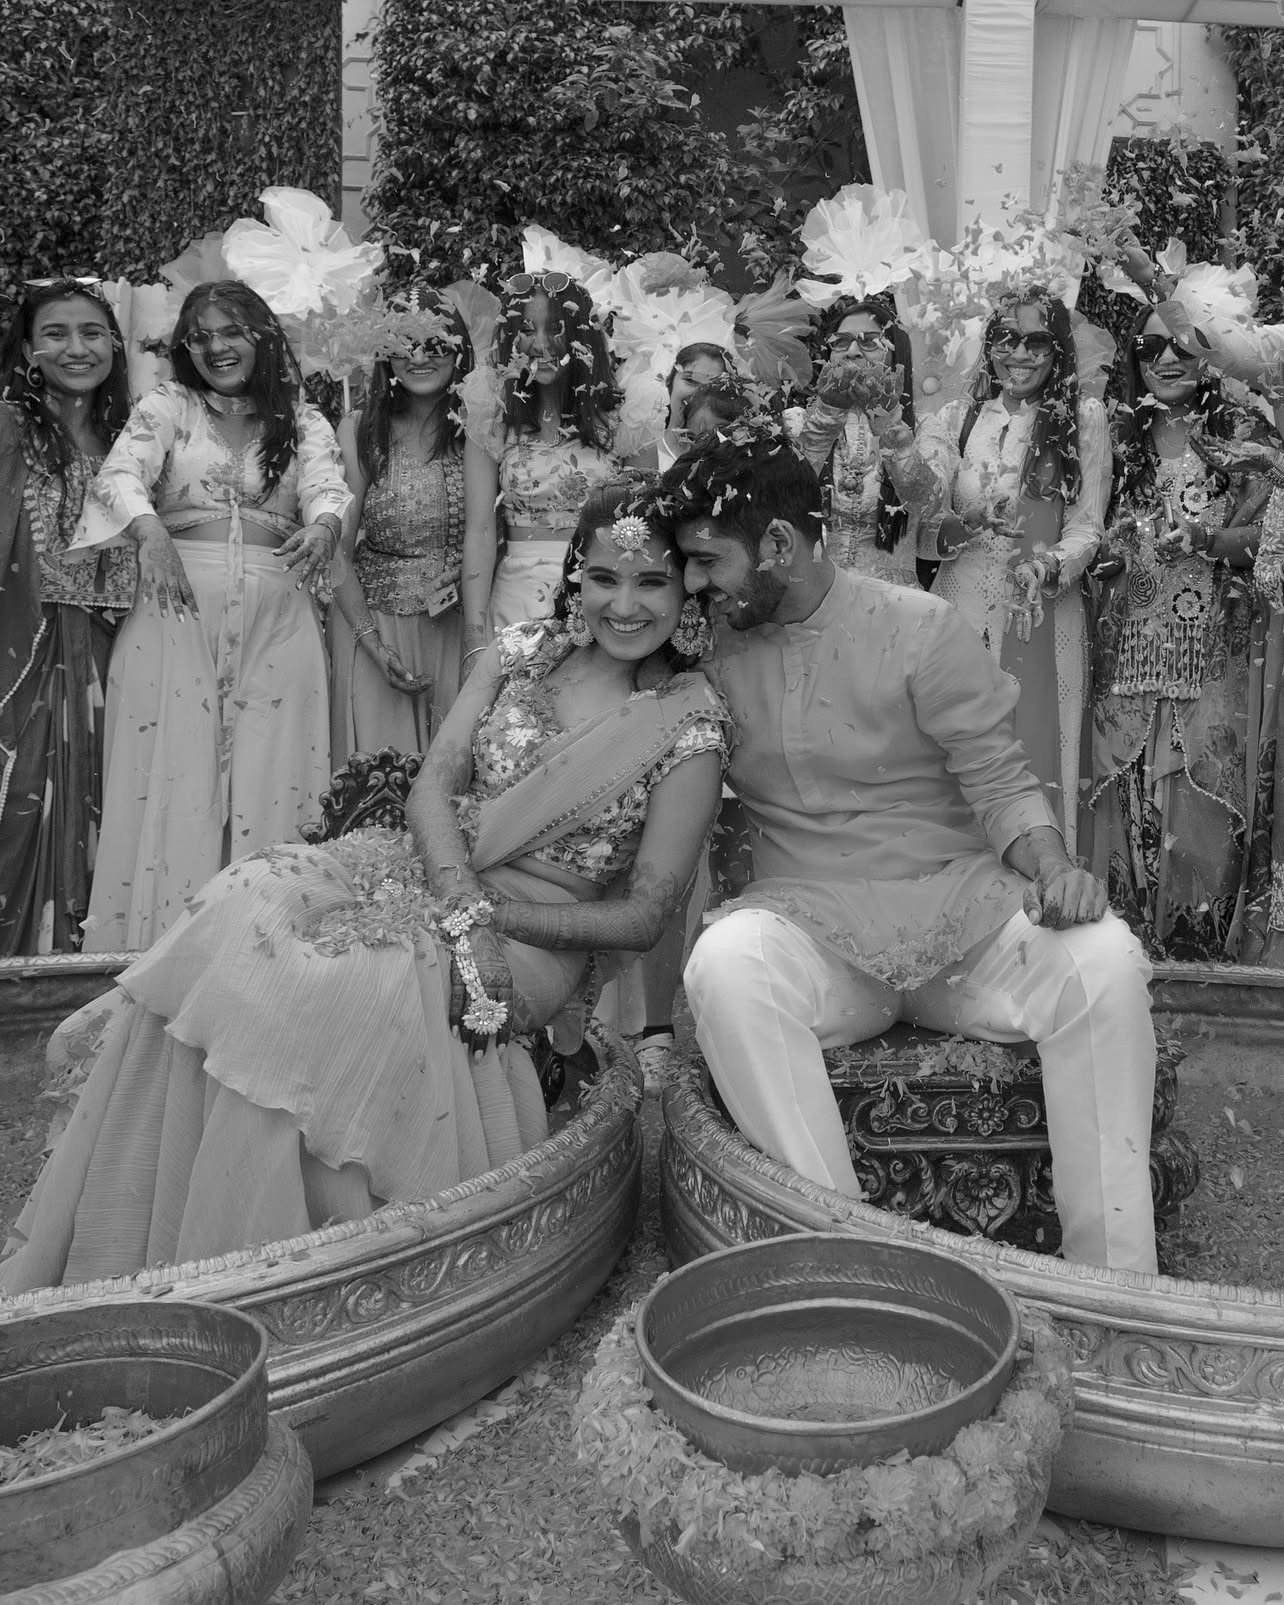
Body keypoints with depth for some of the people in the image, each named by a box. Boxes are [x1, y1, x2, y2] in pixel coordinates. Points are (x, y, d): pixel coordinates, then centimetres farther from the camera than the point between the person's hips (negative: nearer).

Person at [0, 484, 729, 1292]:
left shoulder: (694, 725, -7)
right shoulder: (523, 651, 6)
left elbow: (642, 915, -9)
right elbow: (434, 785, -1)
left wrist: (495, 919, -15)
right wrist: (465, 903, -17)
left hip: (535, 943, -4)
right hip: (426, 871, 4)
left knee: (326, 993, -29)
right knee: (242, 915, -22)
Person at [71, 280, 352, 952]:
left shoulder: (305, 423, 16)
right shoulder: (165, 408, 13)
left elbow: (327, 487, -2)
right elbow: (119, 474, -4)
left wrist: (323, 525, -27)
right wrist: (148, 529, -27)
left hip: (276, 624, 1)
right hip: (175, 613, -1)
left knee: (269, 783, -3)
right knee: (171, 779, -4)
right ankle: (160, 949, 1)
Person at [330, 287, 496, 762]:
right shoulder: (359, 429, -2)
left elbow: (480, 532, -16)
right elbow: (338, 548, -5)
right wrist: (373, 641, -14)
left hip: (452, 625, 0)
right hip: (369, 617, 0)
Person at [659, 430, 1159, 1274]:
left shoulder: (924, 629, -2)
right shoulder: (716, 657, 8)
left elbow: (1001, 780, -3)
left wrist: (1054, 869, -22)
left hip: (962, 905, -1)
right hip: (810, 922, 1)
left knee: (1103, 958, -28)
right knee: (724, 962, -33)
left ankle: (1117, 1283, -19)